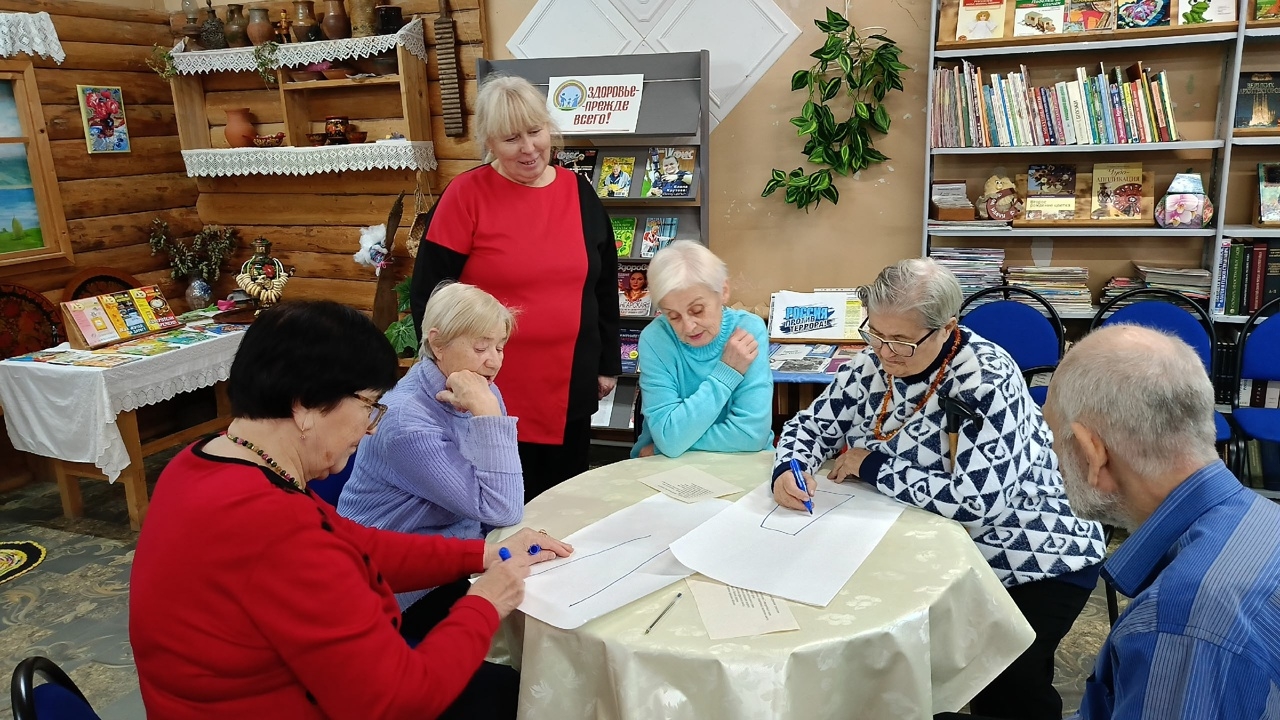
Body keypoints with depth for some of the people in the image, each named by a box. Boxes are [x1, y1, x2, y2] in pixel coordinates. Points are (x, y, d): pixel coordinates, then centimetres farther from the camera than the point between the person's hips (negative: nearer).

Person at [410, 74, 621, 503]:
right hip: (494, 390, -4)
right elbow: (429, 292, -7)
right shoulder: (467, 195, -10)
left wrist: (608, 364, 11)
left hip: (570, 386, 4)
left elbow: (604, 285, 11)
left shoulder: (578, 193, 4)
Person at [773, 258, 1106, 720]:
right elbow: (811, 425, 1)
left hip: (1033, 560, -5)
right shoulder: (871, 365, -7)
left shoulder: (988, 380, -27)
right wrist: (789, 469, -22)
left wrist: (871, 466, -25)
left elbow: (974, 501, -35)